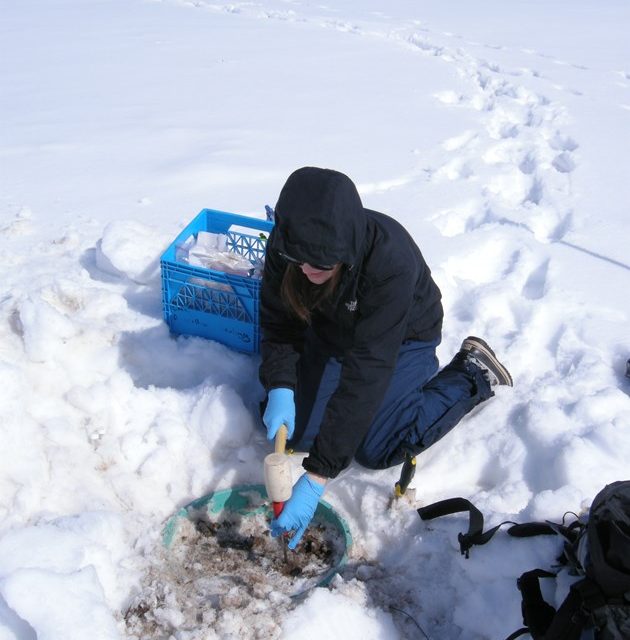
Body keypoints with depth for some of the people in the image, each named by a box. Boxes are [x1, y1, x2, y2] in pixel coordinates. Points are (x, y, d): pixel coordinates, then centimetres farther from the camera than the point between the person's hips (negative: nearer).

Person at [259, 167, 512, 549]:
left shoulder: (390, 261, -41)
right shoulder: (288, 245, -26)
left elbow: (367, 370, -42)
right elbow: (278, 321, -13)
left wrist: (318, 476, -43)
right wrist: (279, 389, -32)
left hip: (404, 336, -5)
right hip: (330, 330, 5)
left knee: (375, 450, -13)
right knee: (295, 432, -3)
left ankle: (472, 373, 7)